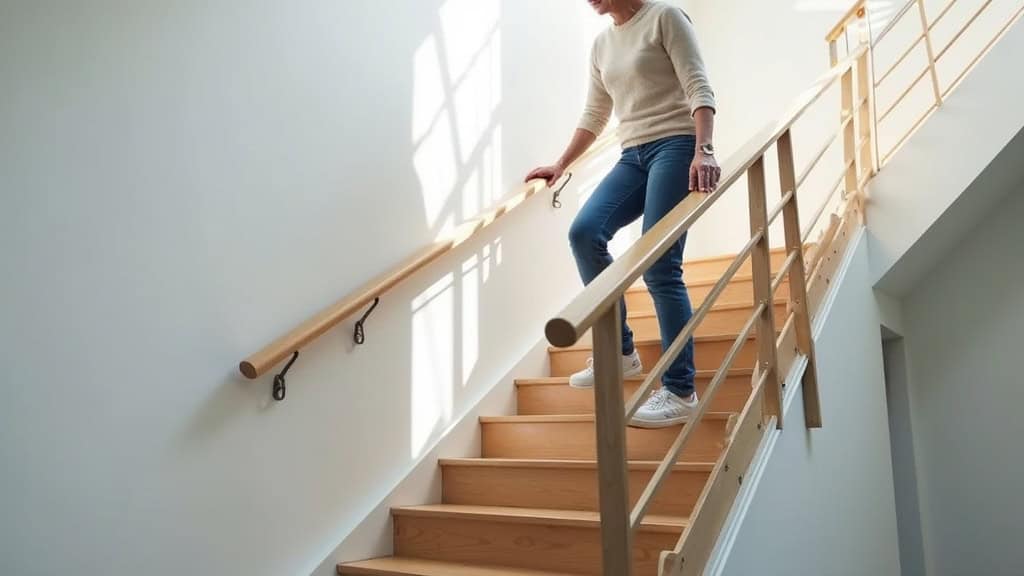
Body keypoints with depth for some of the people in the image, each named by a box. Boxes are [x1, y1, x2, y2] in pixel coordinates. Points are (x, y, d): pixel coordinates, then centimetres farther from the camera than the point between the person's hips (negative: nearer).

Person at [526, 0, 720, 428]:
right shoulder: (601, 45, 19)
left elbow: (698, 88, -10)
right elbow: (594, 116, 24)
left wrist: (703, 150, -24)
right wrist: (561, 165, 21)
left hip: (676, 147, -6)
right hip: (633, 155, 6)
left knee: (659, 266, -16)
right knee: (584, 233, -15)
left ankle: (680, 392, -7)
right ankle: (621, 352, 0)